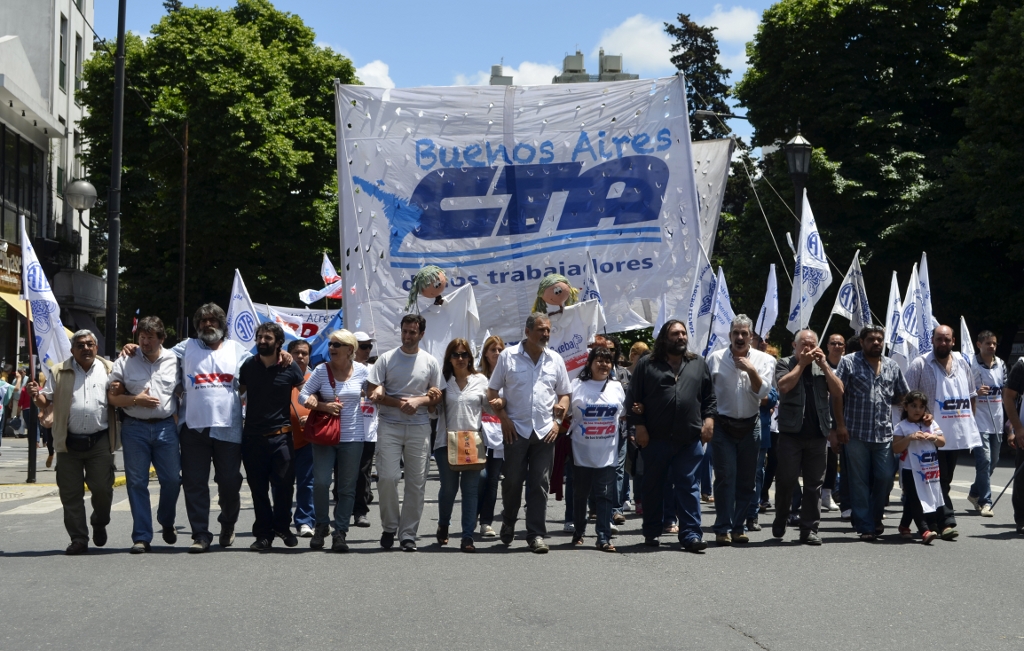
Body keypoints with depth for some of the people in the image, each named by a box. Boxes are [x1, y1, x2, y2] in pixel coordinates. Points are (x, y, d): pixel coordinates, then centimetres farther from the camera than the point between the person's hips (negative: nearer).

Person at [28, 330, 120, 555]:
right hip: (69, 443, 1)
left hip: (100, 441, -1)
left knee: (102, 488, -1)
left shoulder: (108, 370, 8)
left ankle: (99, 523, 28)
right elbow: (46, 401, 8)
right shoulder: (60, 372, 9)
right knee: (71, 493, 2)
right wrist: (36, 395, -13)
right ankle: (79, 539, 11)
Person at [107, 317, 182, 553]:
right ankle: (141, 537, 5)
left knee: (172, 479, 1)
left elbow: (182, 393, 12)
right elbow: (112, 397, 2)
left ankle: (166, 523, 28)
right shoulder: (124, 362, 3)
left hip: (166, 427, 1)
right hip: (134, 428, -1)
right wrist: (135, 400, -12)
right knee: (137, 482, -1)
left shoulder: (174, 361, 6)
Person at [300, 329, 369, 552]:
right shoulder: (322, 370, -2)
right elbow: (303, 396, 0)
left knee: (347, 487, 4)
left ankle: (340, 532, 13)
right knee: (320, 482, -8)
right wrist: (323, 406, -14)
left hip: (352, 437, 0)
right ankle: (322, 525, 14)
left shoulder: (361, 371, 0)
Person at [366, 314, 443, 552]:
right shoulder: (386, 359, 4)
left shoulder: (430, 362, 8)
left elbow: (437, 396, 10)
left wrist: (418, 401, -10)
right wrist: (399, 403, -13)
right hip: (389, 425, -1)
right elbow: (374, 393, -1)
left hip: (419, 427, 1)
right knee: (387, 477, -10)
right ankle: (389, 527, 10)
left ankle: (408, 534, 10)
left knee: (416, 482, 1)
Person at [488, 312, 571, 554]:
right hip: (516, 430, -2)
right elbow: (492, 391, 5)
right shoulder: (508, 356, 2)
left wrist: (558, 420, 1)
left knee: (540, 484, 1)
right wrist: (503, 416, -6)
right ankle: (508, 526, 25)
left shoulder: (556, 360, 9)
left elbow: (564, 394, 15)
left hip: (545, 431, 2)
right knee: (512, 481, 4)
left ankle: (536, 534, 4)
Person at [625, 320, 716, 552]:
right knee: (653, 486, 8)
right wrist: (639, 426, -5)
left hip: (690, 438, 1)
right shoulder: (646, 364, 4)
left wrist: (709, 419, 1)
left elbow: (710, 396, 14)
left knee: (689, 486, 0)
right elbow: (633, 398, 2)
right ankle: (652, 532, 18)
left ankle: (691, 534, 0)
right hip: (655, 438, -1)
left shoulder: (698, 364, 12)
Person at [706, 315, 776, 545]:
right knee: (725, 477, -6)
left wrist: (751, 370, -19)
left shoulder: (764, 360, 2)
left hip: (750, 426, 2)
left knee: (746, 480, 6)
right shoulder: (715, 359, -1)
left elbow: (763, 392, -6)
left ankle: (738, 527, 14)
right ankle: (722, 529, -3)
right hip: (723, 425, -2)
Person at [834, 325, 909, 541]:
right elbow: (837, 393, -5)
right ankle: (865, 526, 8)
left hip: (884, 434, 3)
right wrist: (840, 424, -11)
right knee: (859, 482, 2)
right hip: (856, 433, -3)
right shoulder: (849, 362, 0)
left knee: (885, 478, 2)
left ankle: (875, 518, 24)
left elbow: (902, 396, 18)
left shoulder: (892, 367, 13)